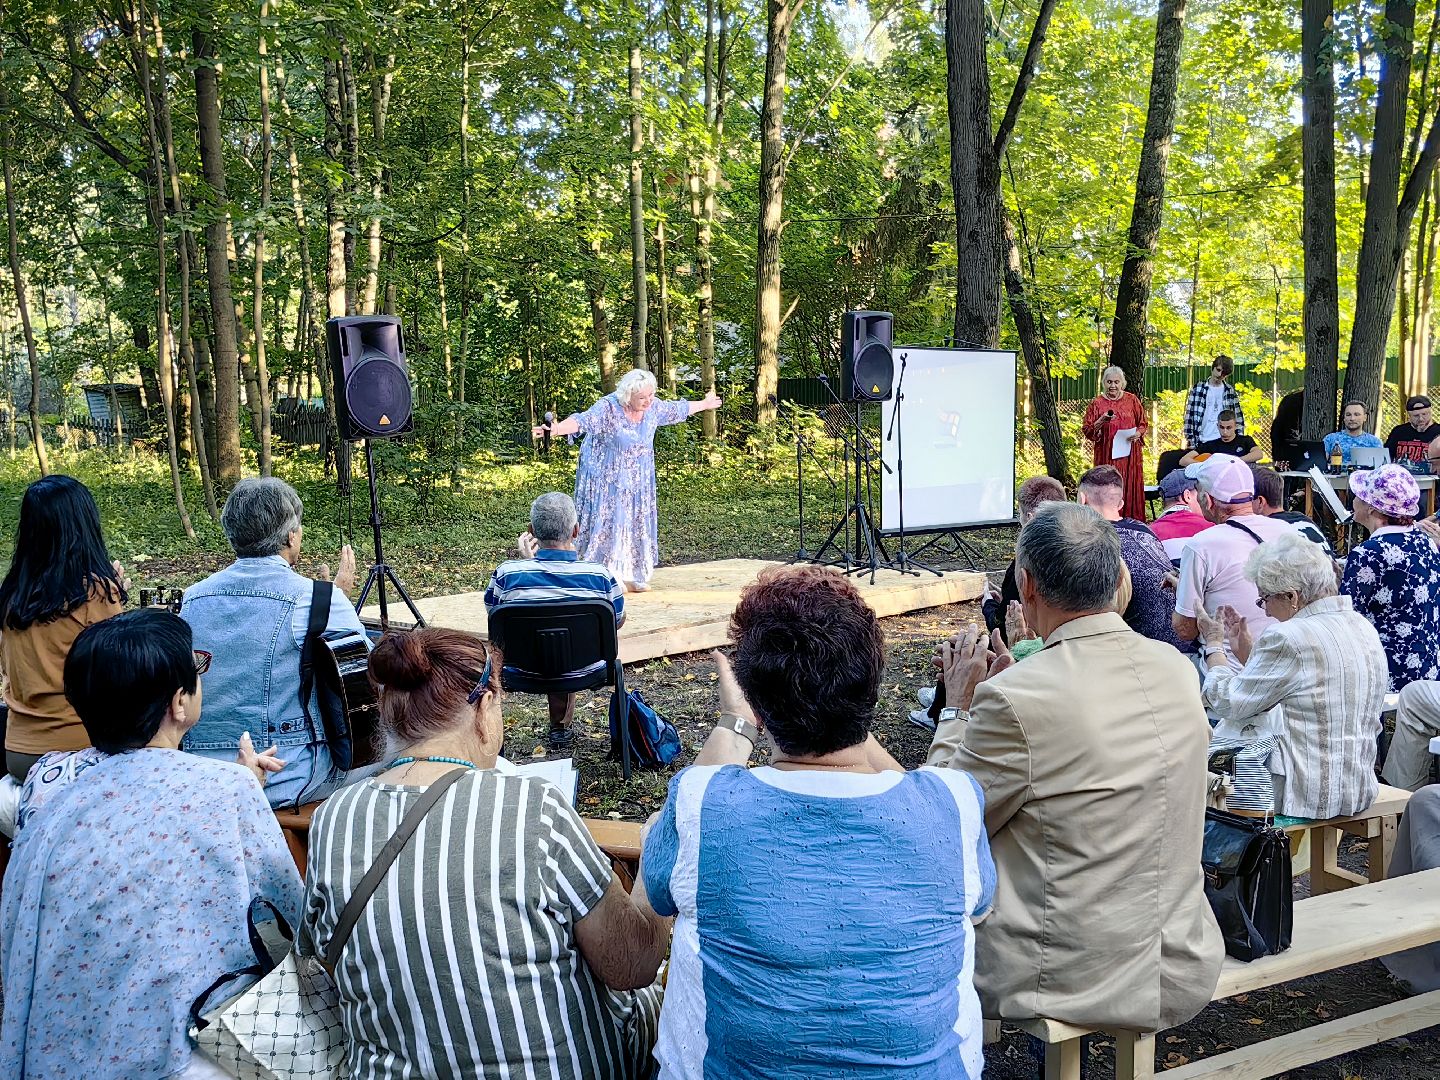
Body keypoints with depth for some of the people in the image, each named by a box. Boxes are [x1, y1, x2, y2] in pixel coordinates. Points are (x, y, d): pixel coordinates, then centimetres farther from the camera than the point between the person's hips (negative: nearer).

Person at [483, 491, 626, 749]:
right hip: (582, 670, 0)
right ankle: (561, 726, 49)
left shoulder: (507, 573, -24)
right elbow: (619, 620, -3)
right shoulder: (601, 576, -24)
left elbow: (492, 613, 0)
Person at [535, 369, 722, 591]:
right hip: (607, 480, -6)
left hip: (638, 480, 6)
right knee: (607, 526, -6)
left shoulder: (653, 406, -5)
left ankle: (633, 576, 21)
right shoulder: (608, 408, -24)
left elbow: (679, 409, 14)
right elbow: (583, 420, -40)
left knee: (637, 525, 10)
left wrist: (704, 405, 29)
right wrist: (555, 429, -58)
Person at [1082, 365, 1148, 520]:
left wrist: (1138, 434, -8)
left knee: (1131, 489, 0)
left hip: (1130, 454, 1)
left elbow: (1143, 423, 12)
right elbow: (1086, 430, 2)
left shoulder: (1132, 400, 7)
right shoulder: (1097, 403, 3)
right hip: (1107, 455, -1)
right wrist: (1101, 421, -15)